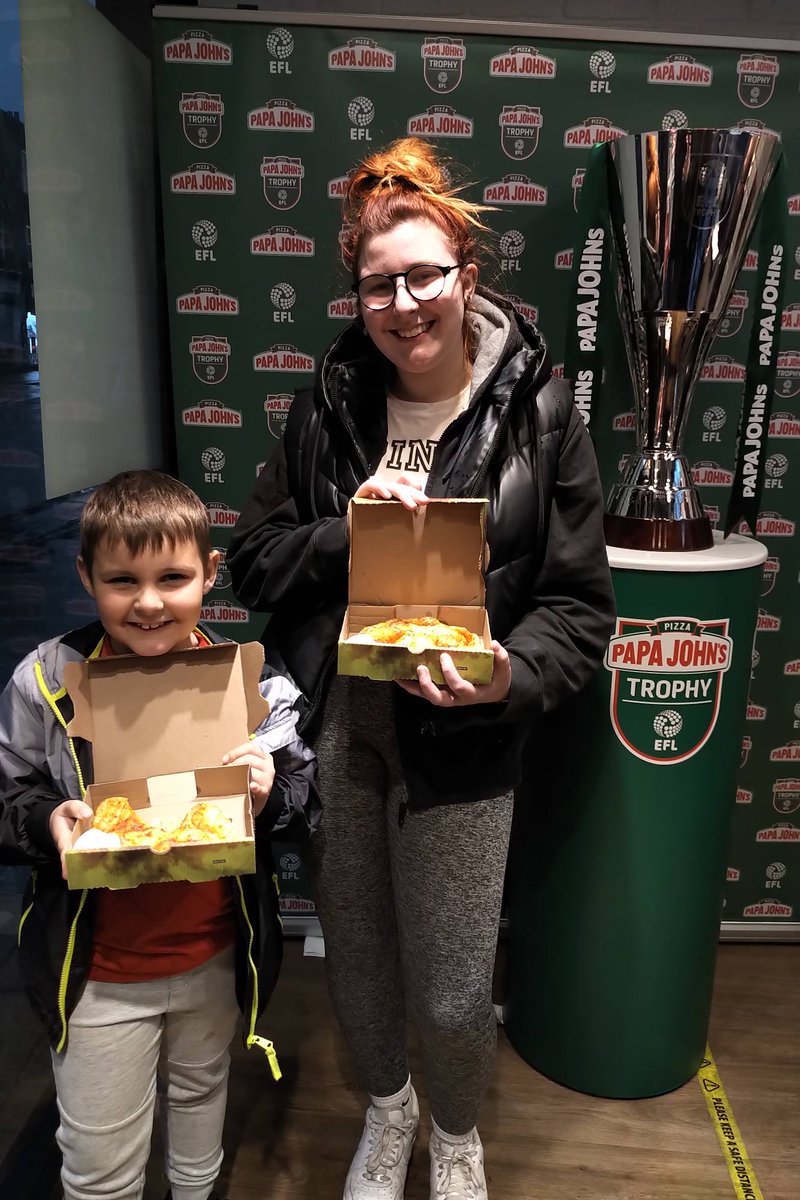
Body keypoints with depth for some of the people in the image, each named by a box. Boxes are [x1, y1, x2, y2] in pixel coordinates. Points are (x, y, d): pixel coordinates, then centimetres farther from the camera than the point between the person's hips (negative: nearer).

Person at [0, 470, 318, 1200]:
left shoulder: (248, 678, -12)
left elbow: (306, 788, -3)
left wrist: (271, 789, -24)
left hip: (216, 954, 2)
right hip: (99, 968, -2)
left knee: (201, 1095, 31)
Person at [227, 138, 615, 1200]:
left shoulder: (538, 409, -7)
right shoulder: (329, 403, 1)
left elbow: (579, 603, -6)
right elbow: (253, 558, 2)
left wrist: (510, 676, -24)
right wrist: (345, 531, -16)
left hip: (459, 730, -2)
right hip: (332, 717, 3)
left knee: (451, 994, 9)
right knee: (354, 952, 20)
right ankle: (386, 1108, 55)